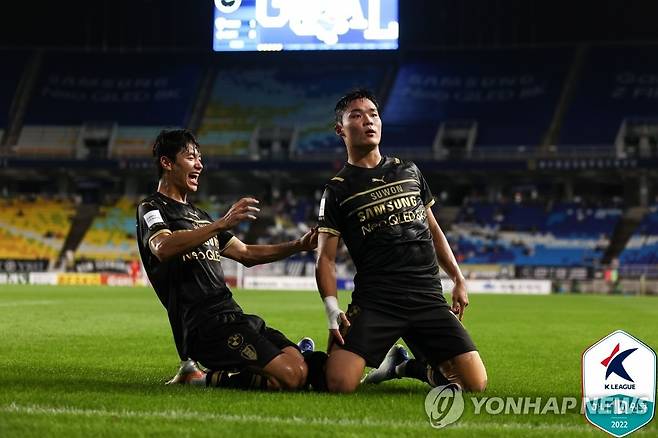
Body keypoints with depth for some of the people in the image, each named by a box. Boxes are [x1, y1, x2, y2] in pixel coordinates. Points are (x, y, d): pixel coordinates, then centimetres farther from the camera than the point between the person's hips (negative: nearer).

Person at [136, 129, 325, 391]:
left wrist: (298, 246, 18)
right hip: (204, 326, -9)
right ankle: (198, 378, -8)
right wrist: (222, 224, -31)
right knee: (290, 376, -23)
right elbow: (163, 248, -24)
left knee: (302, 369, -8)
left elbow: (246, 254, 31)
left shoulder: (198, 215, 28)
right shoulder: (151, 209, 0)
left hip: (232, 316, 9)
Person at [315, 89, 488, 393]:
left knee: (476, 384, -9)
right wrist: (332, 308, -16)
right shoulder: (337, 190, 4)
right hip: (374, 302, -4)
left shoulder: (409, 171, 17)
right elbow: (325, 257, 0)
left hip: (428, 297, 4)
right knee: (339, 385, -24)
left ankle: (405, 366, 20)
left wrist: (458, 279, 19)